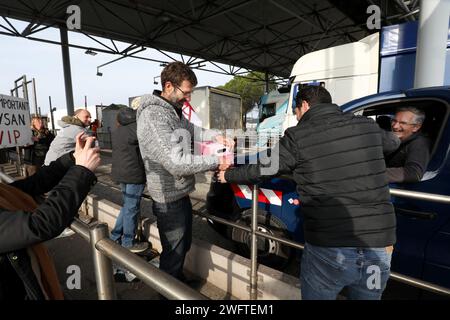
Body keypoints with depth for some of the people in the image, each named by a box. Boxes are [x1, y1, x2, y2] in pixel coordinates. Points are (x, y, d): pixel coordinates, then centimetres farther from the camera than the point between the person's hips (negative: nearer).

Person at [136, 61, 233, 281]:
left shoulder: (174, 110, 7)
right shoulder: (153, 115, -24)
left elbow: (190, 130, 23)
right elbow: (176, 162, -31)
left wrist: (215, 136, 4)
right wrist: (216, 162, -23)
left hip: (182, 194, 10)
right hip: (170, 200, -10)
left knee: (184, 245, 26)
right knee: (174, 253, 9)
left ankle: (179, 281, 50)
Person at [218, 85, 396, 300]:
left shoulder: (298, 137, -8)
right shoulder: (369, 127, 5)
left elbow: (260, 171, 4)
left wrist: (227, 175, 22)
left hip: (328, 249, -4)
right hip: (378, 248, 4)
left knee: (315, 296, 21)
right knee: (366, 296, 27)